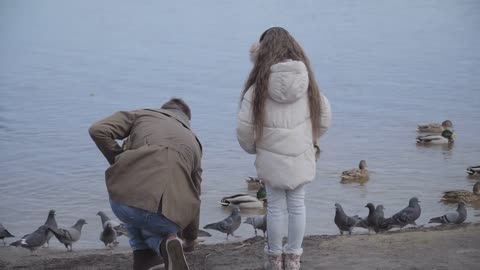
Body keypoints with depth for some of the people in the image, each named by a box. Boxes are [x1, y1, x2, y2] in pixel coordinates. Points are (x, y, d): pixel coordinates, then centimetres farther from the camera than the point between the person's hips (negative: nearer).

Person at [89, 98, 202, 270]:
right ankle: (165, 242, 4)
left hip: (124, 202, 0)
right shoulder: (193, 142, 31)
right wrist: (190, 236, 56)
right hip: (171, 215, 0)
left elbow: (98, 131, 8)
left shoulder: (142, 115, 23)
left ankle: (142, 254, 20)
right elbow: (193, 196, 40)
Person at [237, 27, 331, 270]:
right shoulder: (305, 80, -3)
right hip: (301, 157, 2)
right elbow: (324, 116, 3)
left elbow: (245, 126, -12)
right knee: (297, 205, 11)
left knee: (275, 207, 9)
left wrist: (251, 148, 8)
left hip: (271, 158, -2)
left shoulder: (260, 83, -12)